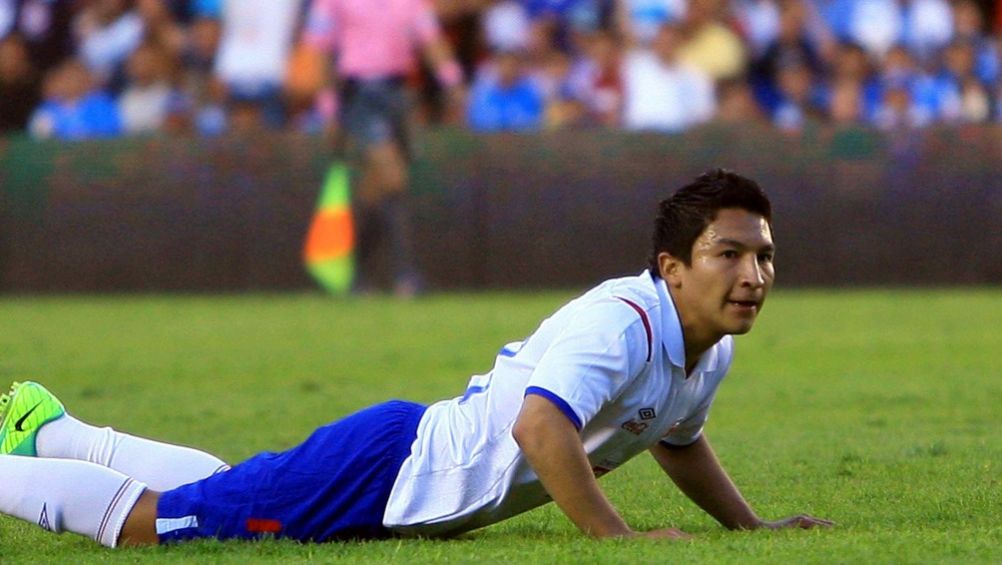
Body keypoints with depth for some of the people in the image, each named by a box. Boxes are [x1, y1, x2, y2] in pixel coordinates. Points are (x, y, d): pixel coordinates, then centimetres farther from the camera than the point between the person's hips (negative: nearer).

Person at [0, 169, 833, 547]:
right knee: (146, 519, -3)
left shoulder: (711, 350, 2)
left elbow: (677, 438, 24)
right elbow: (540, 426, -43)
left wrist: (751, 527, 16)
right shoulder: (621, 322, -29)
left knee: (226, 493, 30)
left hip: (415, 473, 9)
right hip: (387, 467, -9)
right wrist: (618, 537, -40)